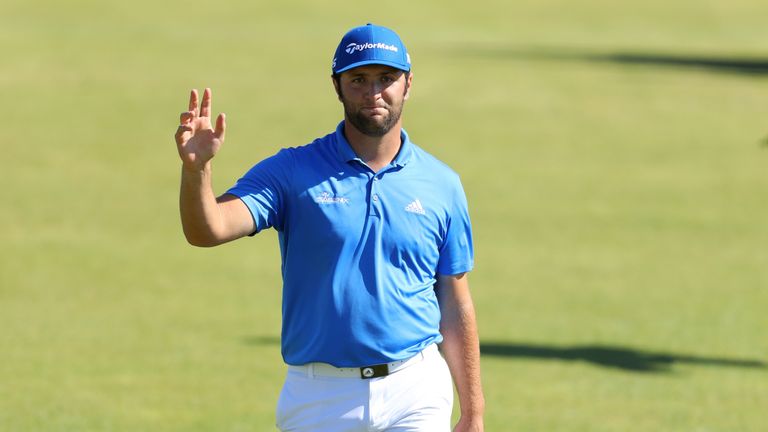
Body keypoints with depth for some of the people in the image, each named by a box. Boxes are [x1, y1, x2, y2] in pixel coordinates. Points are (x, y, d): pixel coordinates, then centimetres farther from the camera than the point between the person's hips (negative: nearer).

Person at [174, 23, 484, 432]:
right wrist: (196, 168, -36)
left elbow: (455, 306, 10)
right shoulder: (292, 172, 0)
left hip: (415, 397, 1)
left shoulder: (441, 184, 7)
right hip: (319, 398, -1)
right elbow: (208, 229, -15)